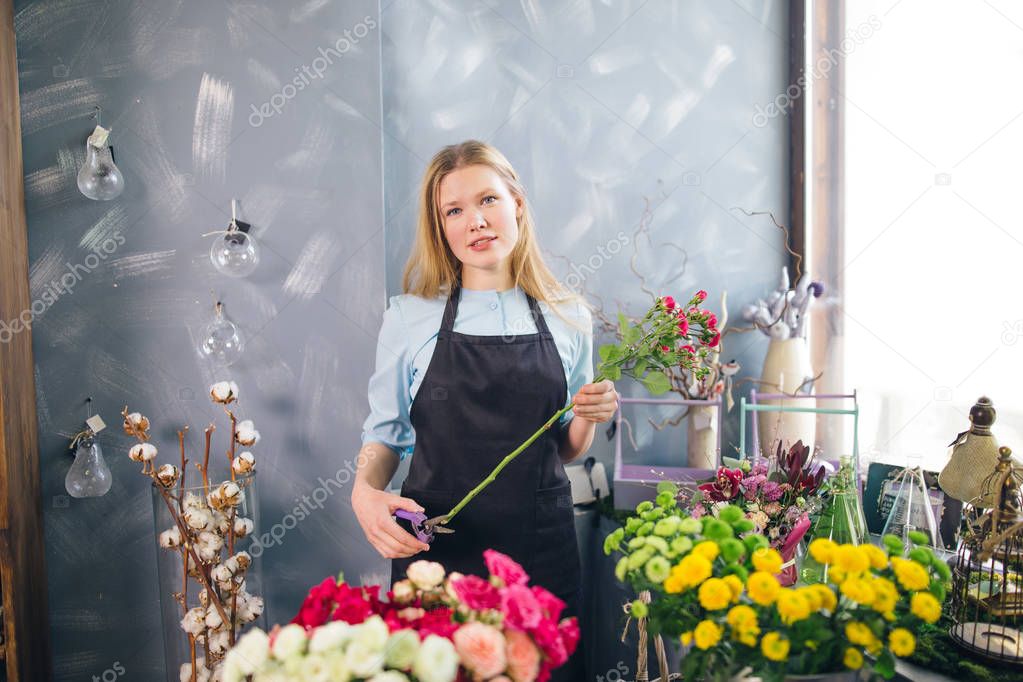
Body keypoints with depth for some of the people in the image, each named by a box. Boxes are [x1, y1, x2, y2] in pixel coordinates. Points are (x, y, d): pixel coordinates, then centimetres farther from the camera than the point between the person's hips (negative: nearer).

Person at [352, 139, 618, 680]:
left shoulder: (568, 318, 4)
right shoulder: (408, 317, -1)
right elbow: (385, 433, 4)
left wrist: (588, 417, -8)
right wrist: (365, 493, -15)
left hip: (540, 547, 2)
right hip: (434, 545, -1)